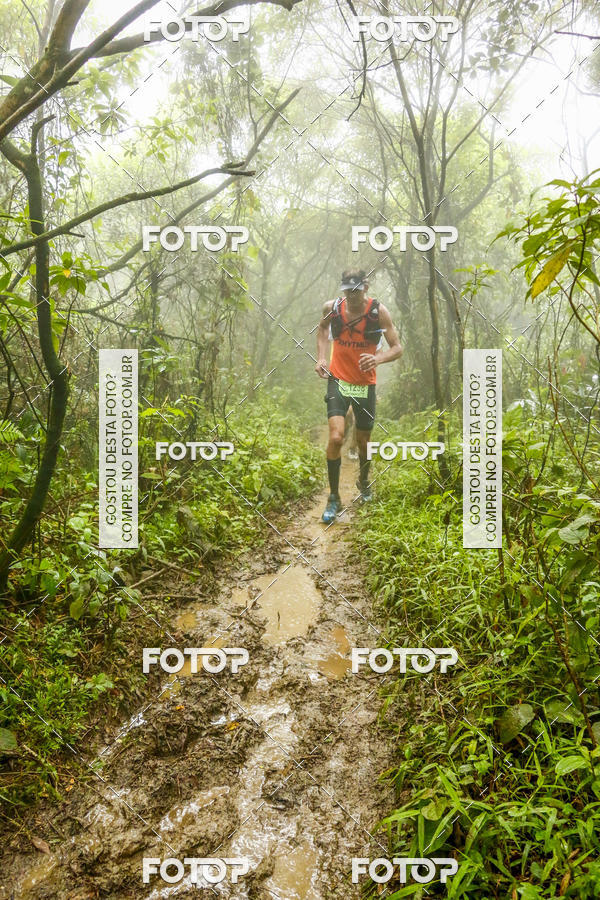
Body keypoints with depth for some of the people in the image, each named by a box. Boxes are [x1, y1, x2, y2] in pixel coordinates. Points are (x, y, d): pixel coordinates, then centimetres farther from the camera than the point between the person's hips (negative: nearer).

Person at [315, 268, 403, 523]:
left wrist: (378, 358, -31)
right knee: (336, 437, -17)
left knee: (363, 441, 13)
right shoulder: (331, 307, -7)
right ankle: (334, 498, 0)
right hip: (338, 380, 0)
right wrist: (321, 357, 2)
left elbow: (397, 348, -9)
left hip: (365, 384, 0)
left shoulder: (378, 311, -12)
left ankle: (364, 482, 45)